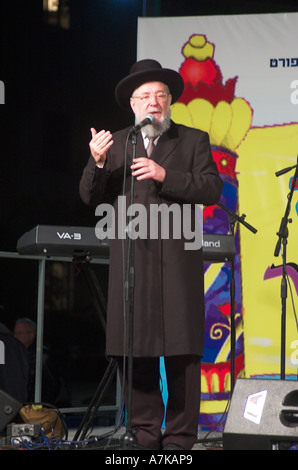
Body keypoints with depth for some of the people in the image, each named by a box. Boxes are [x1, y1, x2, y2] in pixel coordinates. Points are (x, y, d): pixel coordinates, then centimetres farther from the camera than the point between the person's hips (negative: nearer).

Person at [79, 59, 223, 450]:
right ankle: (145, 435, 11)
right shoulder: (115, 144, 15)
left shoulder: (194, 140, 11)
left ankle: (180, 437, 2)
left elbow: (212, 189, -2)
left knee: (183, 352, -4)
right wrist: (97, 164, -9)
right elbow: (91, 198, 10)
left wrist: (165, 175, -14)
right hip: (131, 262, 2)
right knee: (132, 352, 1)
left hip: (178, 261, -2)